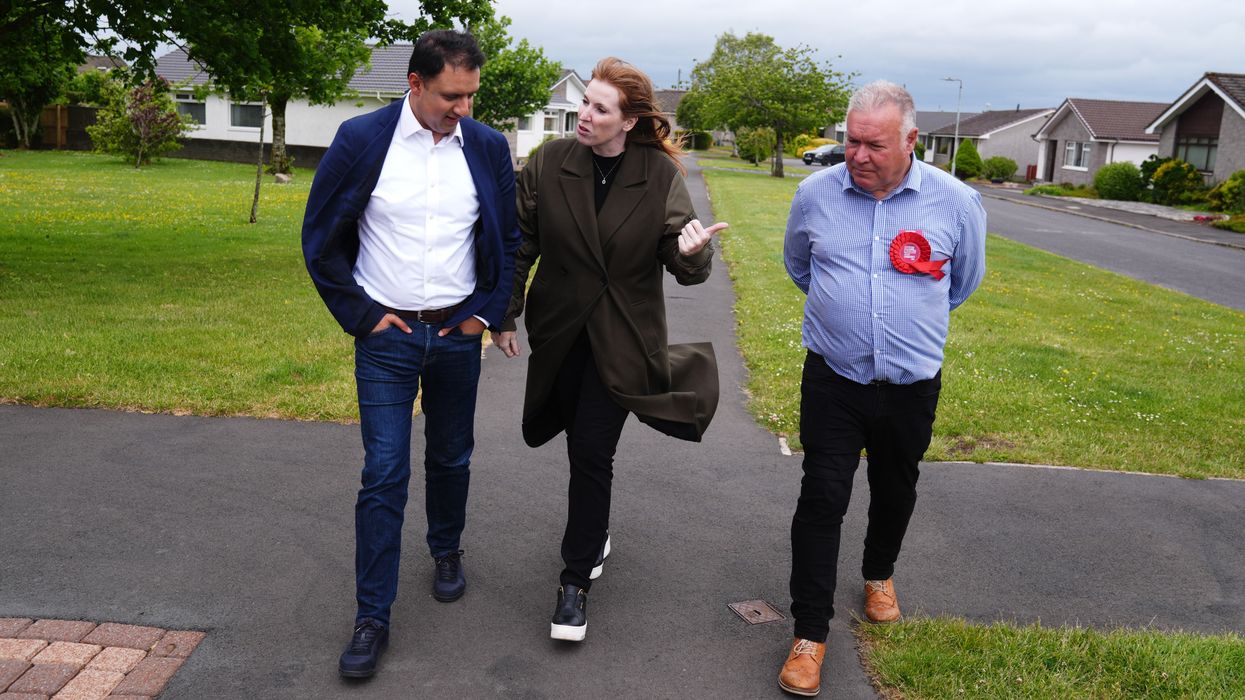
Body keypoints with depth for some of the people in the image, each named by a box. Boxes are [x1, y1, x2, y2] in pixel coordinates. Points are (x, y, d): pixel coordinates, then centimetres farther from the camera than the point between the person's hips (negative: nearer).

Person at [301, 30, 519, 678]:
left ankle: (447, 551, 43)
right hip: (387, 336, -2)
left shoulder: (488, 148, -1)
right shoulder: (360, 139, -9)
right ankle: (372, 616, 10)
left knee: (451, 458, 16)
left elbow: (508, 240, 10)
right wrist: (360, 313, -5)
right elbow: (320, 237, -2)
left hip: (457, 335, 3)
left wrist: (487, 310, 3)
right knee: (383, 475, -2)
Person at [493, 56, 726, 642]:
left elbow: (684, 266, -8)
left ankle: (577, 580, 13)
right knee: (582, 445, 16)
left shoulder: (660, 175, -9)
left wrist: (691, 252, -32)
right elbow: (520, 244, 2)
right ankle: (594, 533, 47)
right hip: (561, 330, 3)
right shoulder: (550, 163, -5)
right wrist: (504, 314, 1)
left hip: (621, 338, -2)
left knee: (591, 452, -2)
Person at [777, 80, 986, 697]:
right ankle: (809, 633, 8)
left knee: (895, 493, 19)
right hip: (833, 380, -1)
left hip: (912, 386, 1)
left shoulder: (956, 201, -8)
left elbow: (964, 279, 12)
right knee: (821, 500, -3)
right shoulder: (815, 193, -7)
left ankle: (879, 575, 47)